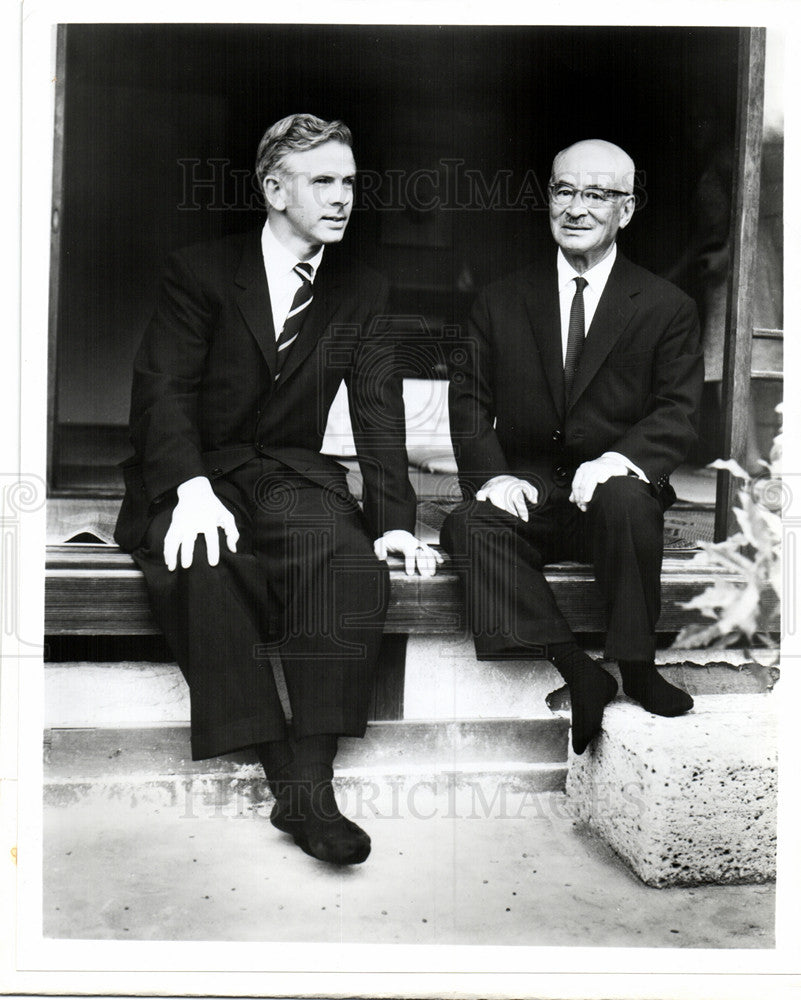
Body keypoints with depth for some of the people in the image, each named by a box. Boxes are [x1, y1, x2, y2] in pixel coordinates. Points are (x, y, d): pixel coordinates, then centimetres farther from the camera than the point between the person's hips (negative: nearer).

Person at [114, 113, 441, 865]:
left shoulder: (362, 293, 11)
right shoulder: (198, 272, 2)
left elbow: (379, 413, 3)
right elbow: (161, 389, -8)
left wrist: (395, 520, -12)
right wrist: (192, 489, -27)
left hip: (289, 473, 2)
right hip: (189, 478, -1)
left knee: (349, 554, -30)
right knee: (206, 562, -34)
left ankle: (309, 783, -26)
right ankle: (281, 768, -22)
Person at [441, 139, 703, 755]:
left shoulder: (668, 308, 8)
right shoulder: (502, 302, 13)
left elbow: (679, 412, -1)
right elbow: (469, 398, 6)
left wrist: (620, 459, -23)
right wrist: (491, 473, -13)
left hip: (616, 490, -1)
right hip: (527, 493, 2)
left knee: (627, 503, -35)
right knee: (468, 527, -28)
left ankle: (637, 667, -16)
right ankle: (577, 671, -26)